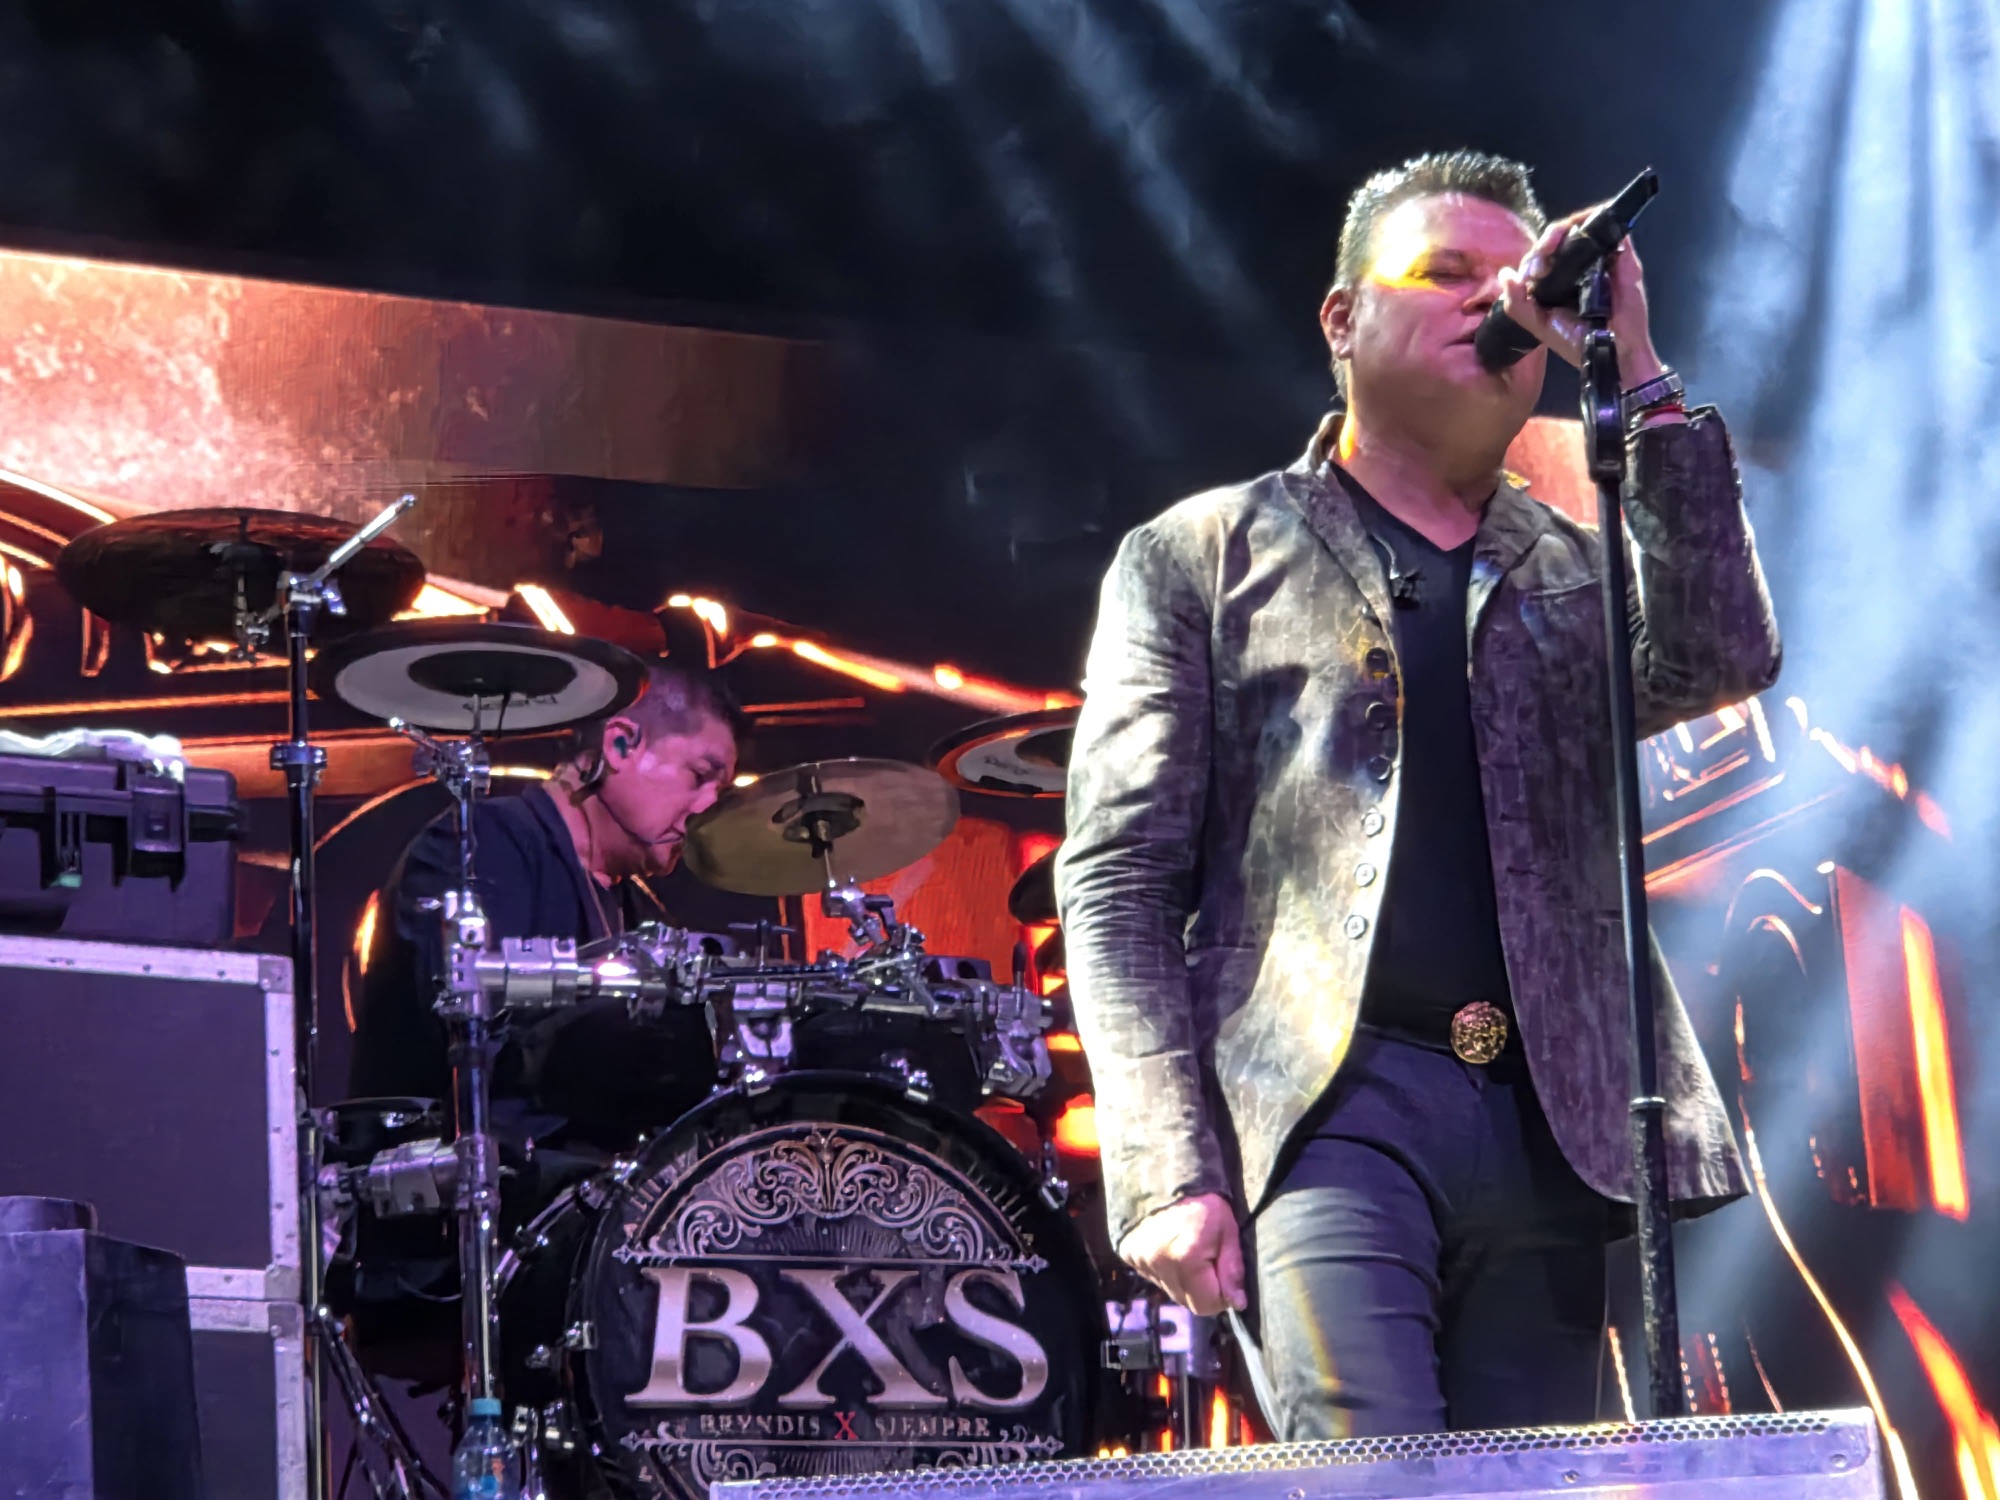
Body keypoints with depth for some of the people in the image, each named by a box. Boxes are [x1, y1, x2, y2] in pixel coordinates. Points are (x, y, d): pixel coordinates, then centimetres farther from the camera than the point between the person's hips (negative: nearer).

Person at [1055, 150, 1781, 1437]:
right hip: (1328, 1112, -4)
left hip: (1548, 1129, 4)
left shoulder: (1581, 570, 23)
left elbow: (1727, 659, -1)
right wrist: (1168, 1172, -8)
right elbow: (1118, 884, 5)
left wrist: (1639, 379, -1)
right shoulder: (1201, 559, 13)